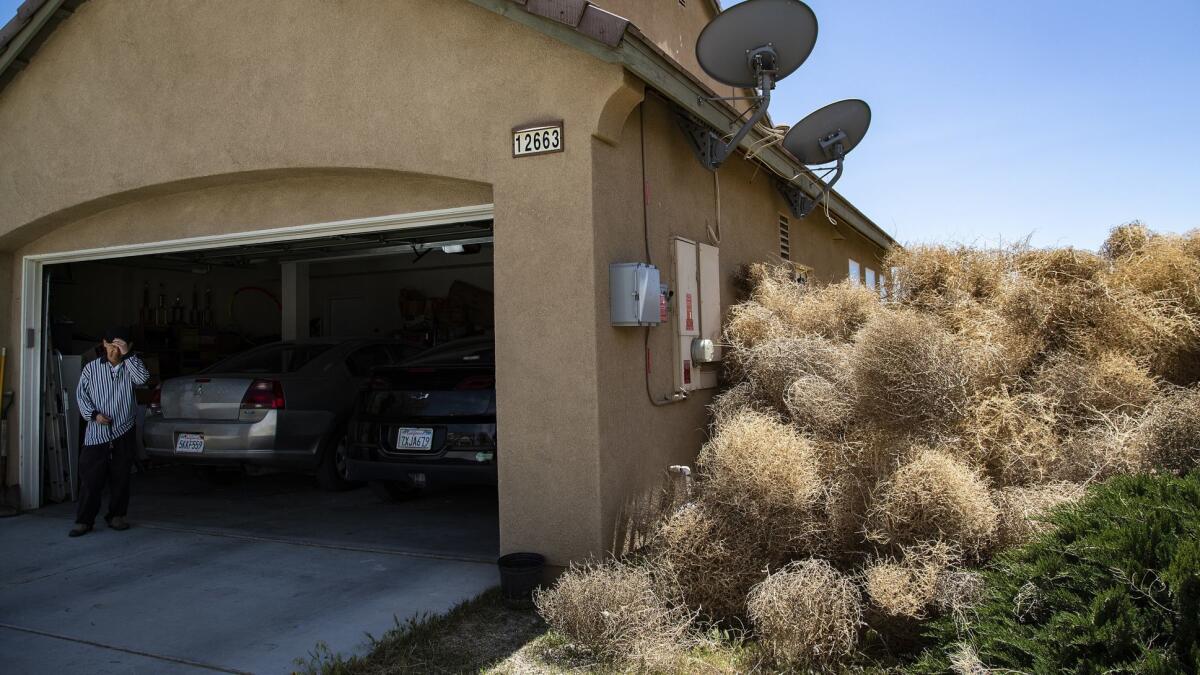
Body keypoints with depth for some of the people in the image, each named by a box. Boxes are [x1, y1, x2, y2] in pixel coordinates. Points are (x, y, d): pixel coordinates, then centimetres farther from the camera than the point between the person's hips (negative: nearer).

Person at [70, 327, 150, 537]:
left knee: (120, 478, 7)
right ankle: (84, 520, 7)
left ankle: (116, 516, 20)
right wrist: (93, 414, -8)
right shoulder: (91, 368, 4)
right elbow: (81, 395, 6)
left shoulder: (130, 366, 5)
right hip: (97, 433, -1)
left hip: (123, 432, 1)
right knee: (91, 478, -2)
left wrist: (127, 355, -17)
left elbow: (143, 378, -16)